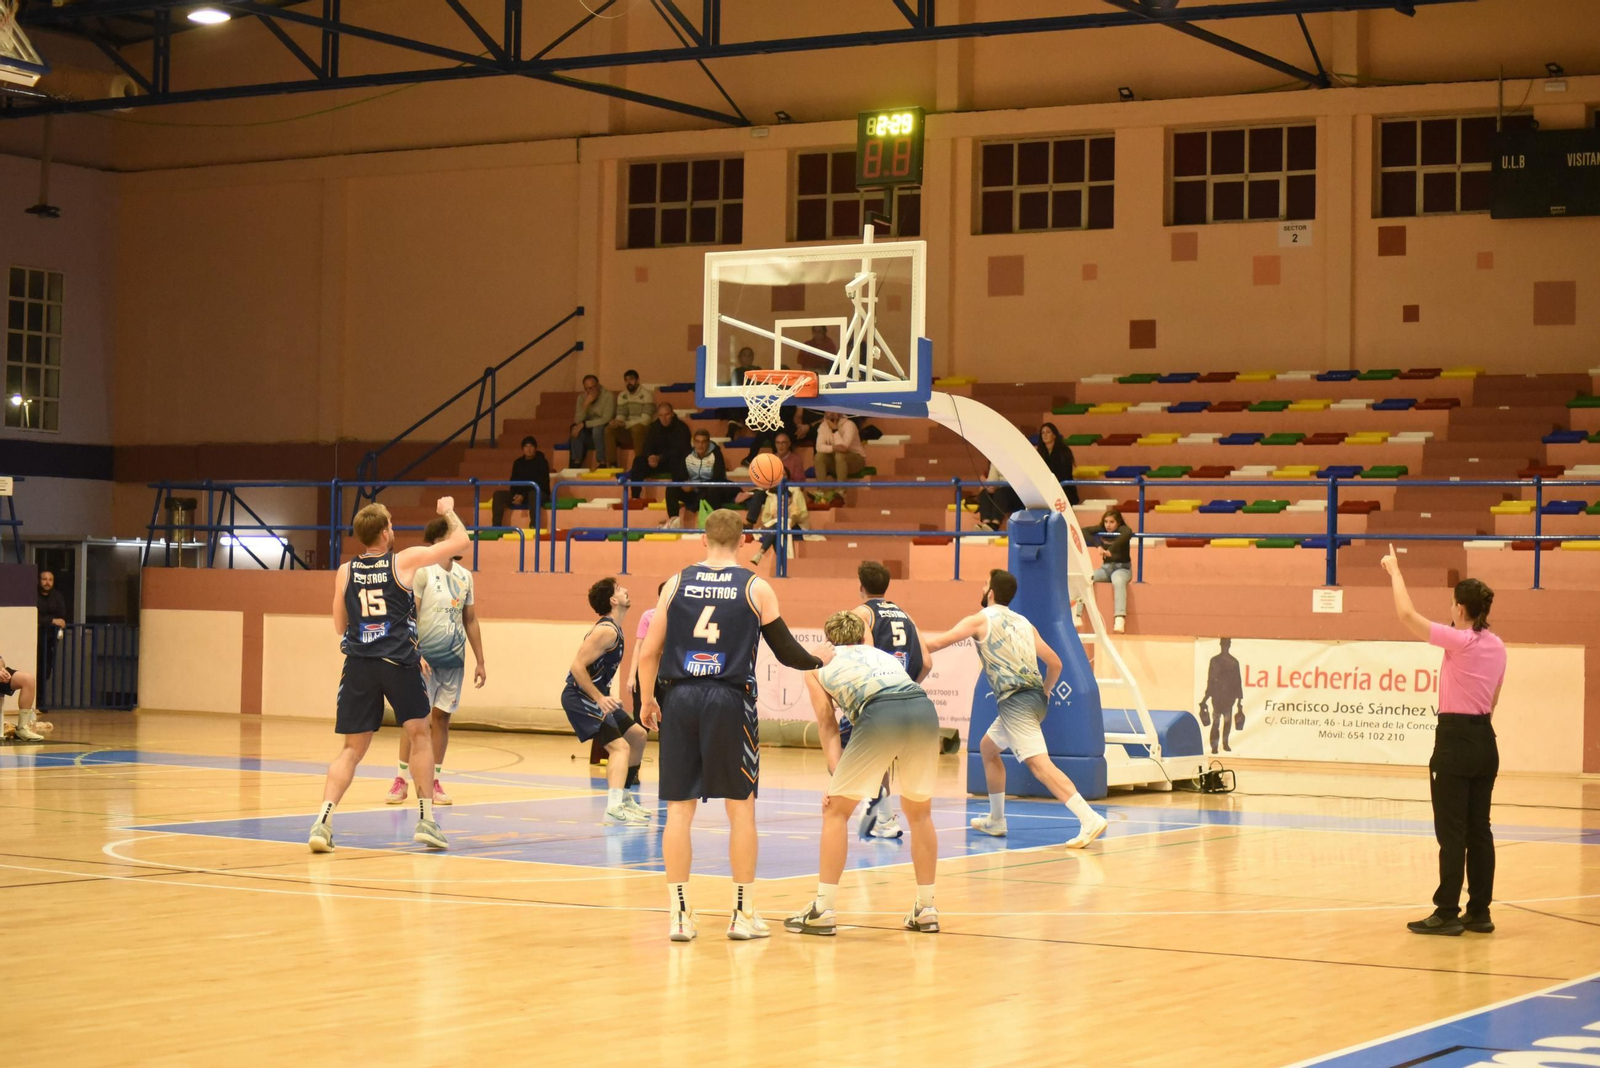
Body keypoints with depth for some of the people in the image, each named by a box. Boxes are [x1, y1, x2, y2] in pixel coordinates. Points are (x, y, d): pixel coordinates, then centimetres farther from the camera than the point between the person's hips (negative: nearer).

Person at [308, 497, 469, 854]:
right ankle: (426, 819, 12)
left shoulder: (345, 572, 9)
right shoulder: (405, 561, -1)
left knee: (352, 748, 8)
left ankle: (323, 820, -9)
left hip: (358, 664, 3)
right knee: (420, 735, 14)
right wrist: (448, 511, 24)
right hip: (398, 661, -3)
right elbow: (460, 542, 7)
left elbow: (340, 627, 17)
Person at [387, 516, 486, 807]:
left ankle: (434, 781, 12)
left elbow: (470, 620, 16)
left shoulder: (464, 576, 11)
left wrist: (480, 662, 13)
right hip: (425, 657, -5)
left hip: (454, 659, 5)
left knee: (442, 718, 7)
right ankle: (400, 780, 4)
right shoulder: (422, 572, -8)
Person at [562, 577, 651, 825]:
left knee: (637, 735, 20)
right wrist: (600, 699, -26)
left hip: (597, 696, 10)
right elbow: (577, 667, -25)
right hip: (580, 697, -10)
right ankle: (615, 807, -33)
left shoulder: (614, 629, 12)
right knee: (619, 746, -21)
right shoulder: (606, 630, -19)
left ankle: (623, 797, 28)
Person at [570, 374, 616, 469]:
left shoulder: (608, 396, -17)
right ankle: (576, 464, -19)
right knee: (577, 430, -26)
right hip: (590, 431, 4)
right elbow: (578, 421, -13)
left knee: (597, 428, -36)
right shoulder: (581, 398, -3)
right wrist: (586, 404, -27)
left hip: (606, 430, -4)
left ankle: (602, 464, -30)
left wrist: (584, 424, -27)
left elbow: (606, 420, -25)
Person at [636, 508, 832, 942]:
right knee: (741, 808, 8)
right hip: (730, 700, -2)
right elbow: (786, 651, 4)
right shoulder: (755, 588, 0)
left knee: (679, 809, 6)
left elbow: (649, 653, 5)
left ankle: (680, 915, 7)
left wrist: (647, 701, 19)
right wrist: (819, 658, 25)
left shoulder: (677, 583, 6)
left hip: (680, 699, 2)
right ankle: (743, 914, 12)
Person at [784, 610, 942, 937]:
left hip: (880, 714, -4)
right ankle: (925, 910, 25)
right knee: (920, 812, 22)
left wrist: (837, 774, 11)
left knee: (836, 810, 11)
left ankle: (823, 910, 8)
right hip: (924, 709, 4)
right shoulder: (884, 655, 37)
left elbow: (827, 724, 18)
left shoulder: (818, 664, 26)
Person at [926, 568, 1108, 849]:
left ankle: (1090, 819, -29)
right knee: (988, 747, 26)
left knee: (1039, 763, -16)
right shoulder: (1024, 623, 19)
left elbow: (939, 642, 1)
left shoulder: (981, 620, 2)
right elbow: (1055, 663, 16)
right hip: (1035, 697, 8)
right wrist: (1044, 693, 28)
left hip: (1016, 700, -8)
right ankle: (996, 821, 30)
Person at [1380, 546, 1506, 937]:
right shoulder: (1496, 646, 8)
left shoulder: (1458, 640, -14)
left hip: (1455, 741, -7)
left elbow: (1407, 615, -13)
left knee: (1452, 832, -4)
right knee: (1478, 829, 10)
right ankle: (1479, 912, 13)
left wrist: (1395, 571, -1)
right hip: (1485, 741, 7)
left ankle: (1447, 912, -1)